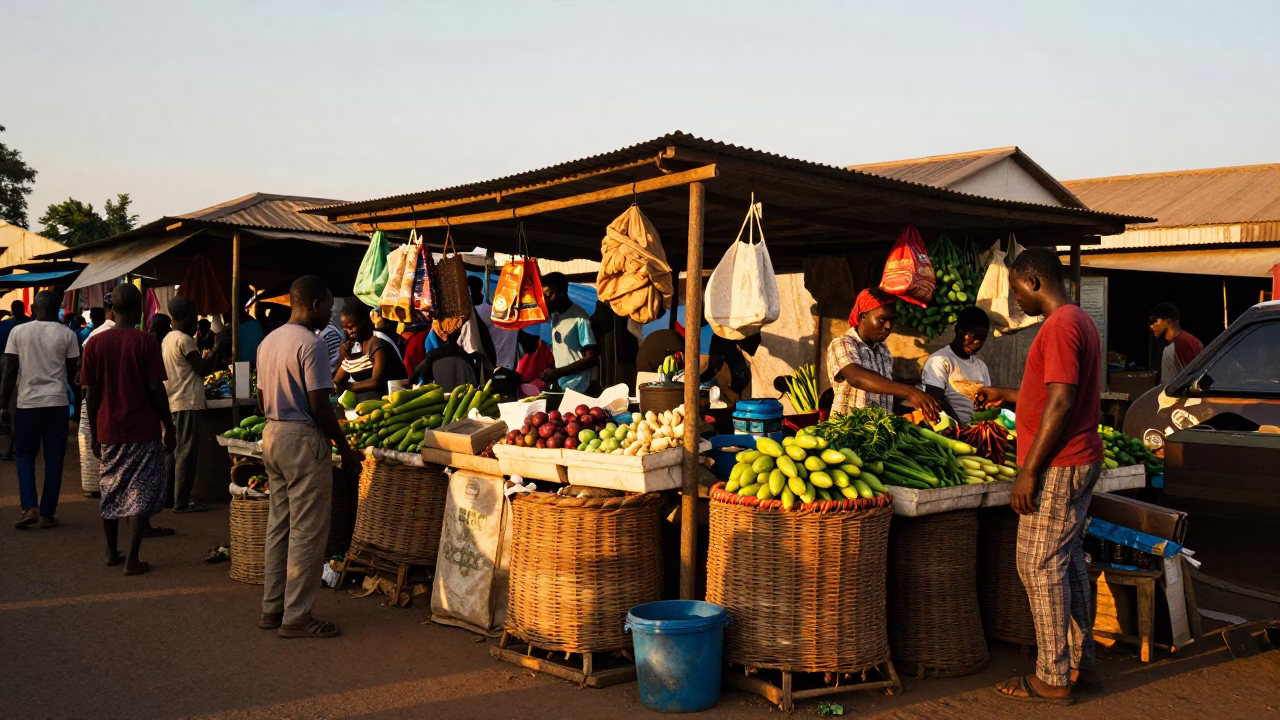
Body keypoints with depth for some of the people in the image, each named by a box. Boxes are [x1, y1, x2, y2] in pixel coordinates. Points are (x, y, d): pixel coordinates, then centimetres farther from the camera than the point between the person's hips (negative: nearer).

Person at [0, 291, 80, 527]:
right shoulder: (67, 335, -2)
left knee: (25, 455, 14)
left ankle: (29, 507, 0)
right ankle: (47, 513, 9)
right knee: (53, 459, 7)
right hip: (57, 403, 0)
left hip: (27, 403, 0)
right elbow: (73, 373, 4)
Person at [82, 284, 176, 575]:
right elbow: (156, 389, -10)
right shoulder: (146, 342, -8)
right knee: (141, 494, 1)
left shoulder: (95, 344, 2)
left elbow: (90, 394, 4)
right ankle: (132, 559, -2)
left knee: (110, 492, 18)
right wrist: (170, 428, -2)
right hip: (143, 430, -4)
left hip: (108, 431, 4)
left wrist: (94, 434, 12)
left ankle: (112, 552, 27)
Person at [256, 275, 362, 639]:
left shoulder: (268, 342, 13)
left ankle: (272, 608, 21)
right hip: (303, 439, -9)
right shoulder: (310, 344, -15)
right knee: (307, 531, -3)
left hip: (272, 435, 9)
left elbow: (263, 399, 17)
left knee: (279, 525, 15)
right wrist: (345, 449, -11)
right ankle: (296, 617, 1)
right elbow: (319, 406, -18)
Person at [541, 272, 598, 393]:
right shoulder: (554, 316, 11)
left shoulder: (579, 318, -13)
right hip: (559, 386, 7)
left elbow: (592, 359, -17)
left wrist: (558, 372, -20)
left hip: (578, 389, -7)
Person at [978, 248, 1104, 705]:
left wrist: (1029, 469, -20)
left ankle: (1053, 679, 4)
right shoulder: (1080, 322, 15)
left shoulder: (1060, 327, -18)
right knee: (1069, 563, 16)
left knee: (1040, 567, -4)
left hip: (1058, 467, -10)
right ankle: (1081, 665, 24)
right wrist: (1006, 395, 28)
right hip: (1081, 461, 10)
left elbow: (1060, 405, -23)